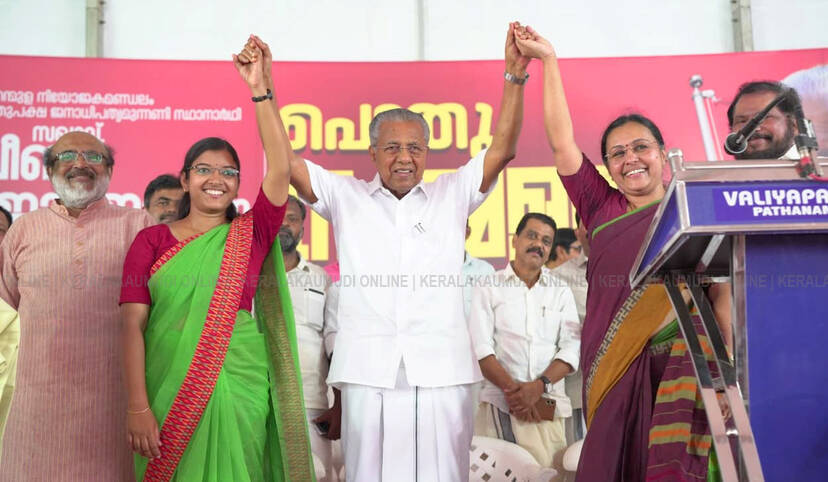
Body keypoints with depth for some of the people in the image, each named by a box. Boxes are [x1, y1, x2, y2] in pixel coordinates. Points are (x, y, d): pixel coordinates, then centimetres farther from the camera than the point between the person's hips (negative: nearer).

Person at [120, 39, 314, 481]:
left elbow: (280, 169, -9)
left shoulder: (250, 235, 5)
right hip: (169, 391, 0)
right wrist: (138, 407, -11)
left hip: (239, 388, 0)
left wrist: (259, 91, -16)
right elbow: (133, 324, -2)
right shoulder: (151, 240, 4)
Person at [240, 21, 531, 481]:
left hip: (442, 370, 0)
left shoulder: (451, 195, 14)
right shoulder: (346, 197, 13)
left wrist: (514, 76, -5)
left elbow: (502, 149, 4)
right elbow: (285, 162, 5)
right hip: (368, 372, 0)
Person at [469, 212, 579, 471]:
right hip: (498, 402, -1)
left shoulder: (561, 291, 15)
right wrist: (511, 388, -15)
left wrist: (539, 386, -12)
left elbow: (571, 348, 4)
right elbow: (481, 347, -1)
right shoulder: (489, 287, 8)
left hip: (547, 402, 2)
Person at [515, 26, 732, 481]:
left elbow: (722, 295, 3)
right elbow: (561, 142, 8)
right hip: (613, 372, 2)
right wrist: (548, 59, 7)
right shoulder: (602, 211, 12)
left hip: (677, 368, -2)